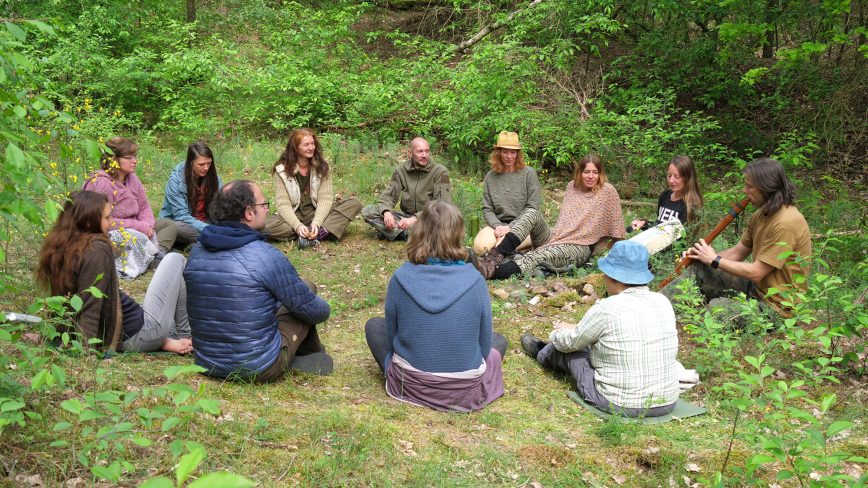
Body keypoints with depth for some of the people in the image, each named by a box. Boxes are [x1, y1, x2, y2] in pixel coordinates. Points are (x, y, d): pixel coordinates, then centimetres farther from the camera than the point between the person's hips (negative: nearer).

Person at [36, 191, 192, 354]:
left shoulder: (60, 248, 2)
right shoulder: (98, 249, -23)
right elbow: (89, 308, -27)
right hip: (138, 334, -9)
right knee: (174, 260, 7)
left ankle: (168, 341, 13)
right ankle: (184, 336, 12)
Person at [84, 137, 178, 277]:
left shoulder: (132, 178, 4)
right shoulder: (101, 183, -21)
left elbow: (144, 208, 8)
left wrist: (147, 226, -15)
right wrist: (140, 226, -22)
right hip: (108, 234, -9)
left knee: (169, 224, 1)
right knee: (138, 238, -37)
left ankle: (157, 254, -23)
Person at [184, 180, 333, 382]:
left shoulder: (196, 251, 0)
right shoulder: (265, 256, -19)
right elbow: (312, 311, -9)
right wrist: (323, 308, 15)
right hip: (260, 369, -6)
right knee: (308, 289, 11)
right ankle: (312, 356, 32)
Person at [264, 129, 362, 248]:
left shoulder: (322, 167, -2)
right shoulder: (281, 170, -7)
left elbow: (325, 198, -9)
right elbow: (283, 203, -13)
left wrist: (316, 223, -27)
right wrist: (298, 226, -31)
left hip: (317, 213, 2)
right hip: (294, 216, -2)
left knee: (354, 203, -20)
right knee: (266, 225, -35)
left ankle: (317, 232, -34)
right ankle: (323, 232, -31)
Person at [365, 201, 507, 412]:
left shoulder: (401, 278, -13)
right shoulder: (474, 281, -14)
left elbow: (391, 334, 0)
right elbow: (484, 346, -5)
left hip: (409, 385, 1)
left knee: (374, 326, 24)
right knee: (498, 341, 29)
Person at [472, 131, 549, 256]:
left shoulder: (529, 173, 1)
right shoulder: (490, 177, 10)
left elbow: (532, 208, -4)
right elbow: (487, 209, 6)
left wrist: (510, 227, -15)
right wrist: (497, 226, -14)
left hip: (525, 225, -2)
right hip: (499, 224, 2)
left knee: (533, 213, -35)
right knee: (480, 246, -29)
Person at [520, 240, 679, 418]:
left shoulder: (606, 309, -20)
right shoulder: (663, 302, -1)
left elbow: (569, 343, -4)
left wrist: (556, 334, 20)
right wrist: (577, 329, 26)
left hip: (619, 405, -6)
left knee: (568, 350, 18)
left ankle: (541, 353, 52)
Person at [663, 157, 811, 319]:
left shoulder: (785, 224, -25)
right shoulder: (761, 214, 6)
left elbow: (755, 273, -24)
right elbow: (738, 252, 10)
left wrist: (715, 260, -13)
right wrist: (702, 255, -5)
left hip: (777, 305, -9)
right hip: (756, 287, 9)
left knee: (718, 306, -27)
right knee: (698, 269, 0)